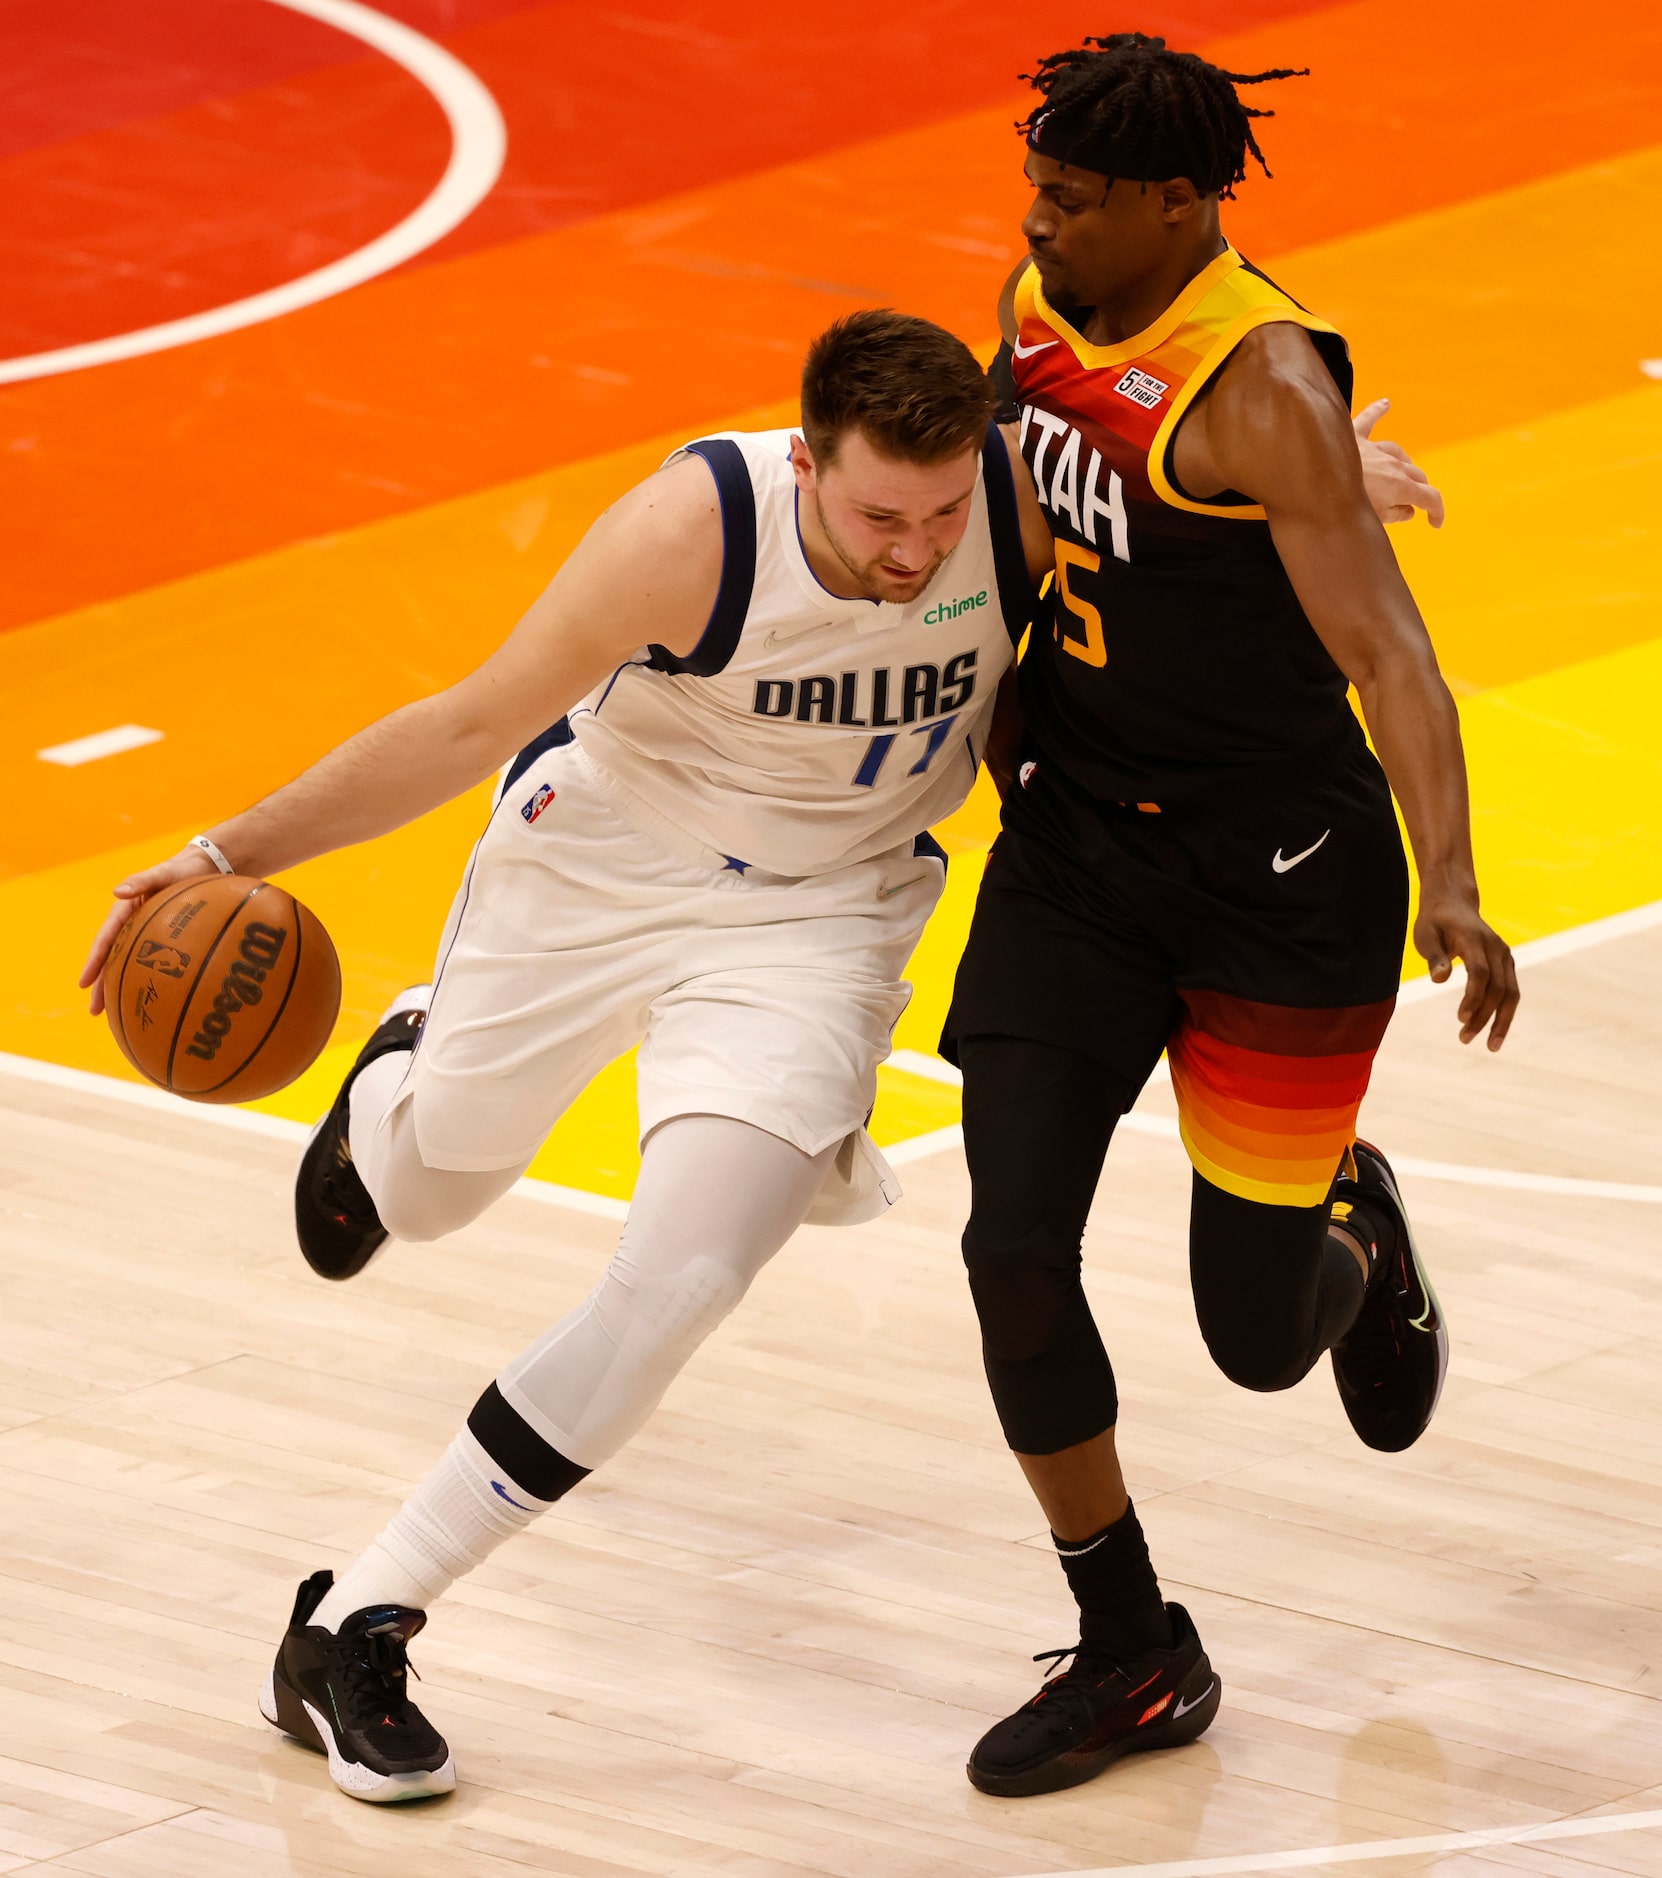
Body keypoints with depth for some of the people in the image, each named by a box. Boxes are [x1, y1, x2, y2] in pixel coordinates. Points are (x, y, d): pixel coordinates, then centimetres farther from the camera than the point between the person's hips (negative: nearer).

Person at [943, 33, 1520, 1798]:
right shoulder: (1041, 296, -2)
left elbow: (1386, 651, -31)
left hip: (1278, 879, -6)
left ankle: (1354, 1230, 43)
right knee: (1015, 1242, -10)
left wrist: (1450, 890, -43)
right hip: (1073, 853, 6)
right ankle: (1134, 1660, 5)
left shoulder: (1261, 389, -24)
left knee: (1255, 1334, 3)